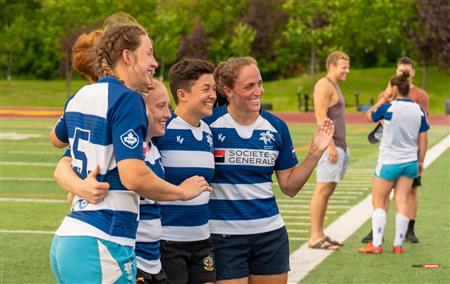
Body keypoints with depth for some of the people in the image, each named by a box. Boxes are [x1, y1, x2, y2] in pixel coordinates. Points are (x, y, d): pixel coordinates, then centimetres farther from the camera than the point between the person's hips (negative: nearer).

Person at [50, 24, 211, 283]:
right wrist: (183, 191, -7)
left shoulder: (80, 97, 13)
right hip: (102, 247, -9)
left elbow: (58, 138, 35)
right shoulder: (127, 99, -12)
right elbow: (134, 177, -22)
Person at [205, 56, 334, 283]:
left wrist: (315, 153, -1)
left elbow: (289, 187, 9)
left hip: (270, 234, 4)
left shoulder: (276, 127, 4)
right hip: (223, 236, -4)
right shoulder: (208, 124, -9)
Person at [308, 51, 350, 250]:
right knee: (322, 190, -10)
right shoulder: (324, 85, -10)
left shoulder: (334, 86, 21)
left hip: (338, 146, 10)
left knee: (327, 191, 10)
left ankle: (320, 235, 13)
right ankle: (315, 238, -10)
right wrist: (331, 146, -22)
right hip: (330, 146, -10)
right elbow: (321, 117, -18)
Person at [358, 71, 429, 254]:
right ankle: (398, 245, 9)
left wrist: (383, 100, 10)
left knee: (379, 202, 5)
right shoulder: (418, 110, 2)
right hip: (410, 162, 5)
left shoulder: (388, 108, -14)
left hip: (389, 162, -5)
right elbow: (423, 139, 7)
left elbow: (370, 115, 5)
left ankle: (376, 245, 1)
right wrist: (421, 162, 17)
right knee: (402, 202, 8)